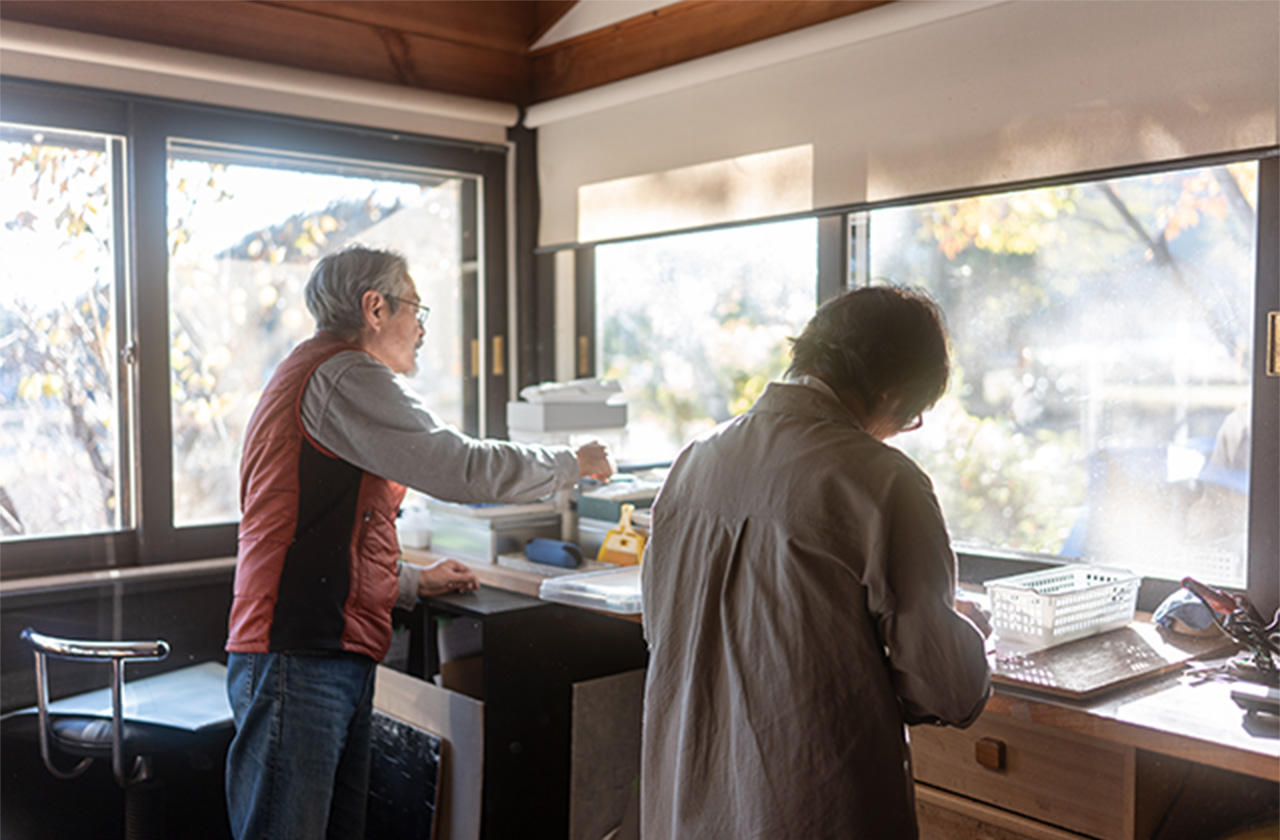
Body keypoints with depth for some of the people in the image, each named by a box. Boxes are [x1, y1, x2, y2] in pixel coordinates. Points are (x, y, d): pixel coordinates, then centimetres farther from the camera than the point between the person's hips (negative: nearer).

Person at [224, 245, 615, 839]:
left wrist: (414, 582, 24)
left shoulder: (311, 377, 25)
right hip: (299, 661, -10)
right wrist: (576, 463, 0)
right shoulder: (344, 376, -10)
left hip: (336, 658, 10)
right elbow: (463, 469, -14)